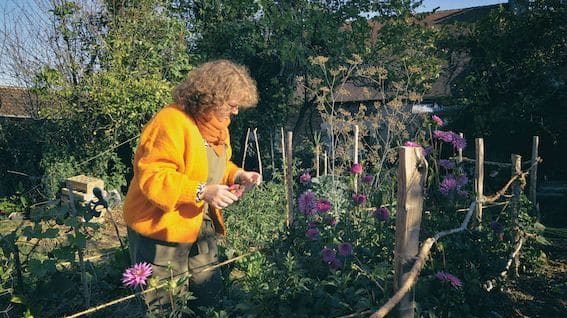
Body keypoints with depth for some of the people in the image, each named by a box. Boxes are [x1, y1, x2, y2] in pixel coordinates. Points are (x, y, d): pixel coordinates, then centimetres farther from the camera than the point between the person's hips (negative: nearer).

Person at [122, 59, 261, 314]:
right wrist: (201, 192, -35)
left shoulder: (218, 124, 6)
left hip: (201, 227, 8)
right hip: (160, 230, -8)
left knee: (209, 295, 19)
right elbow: (152, 178, -29)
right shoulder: (171, 122, -24)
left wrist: (237, 175, -2)